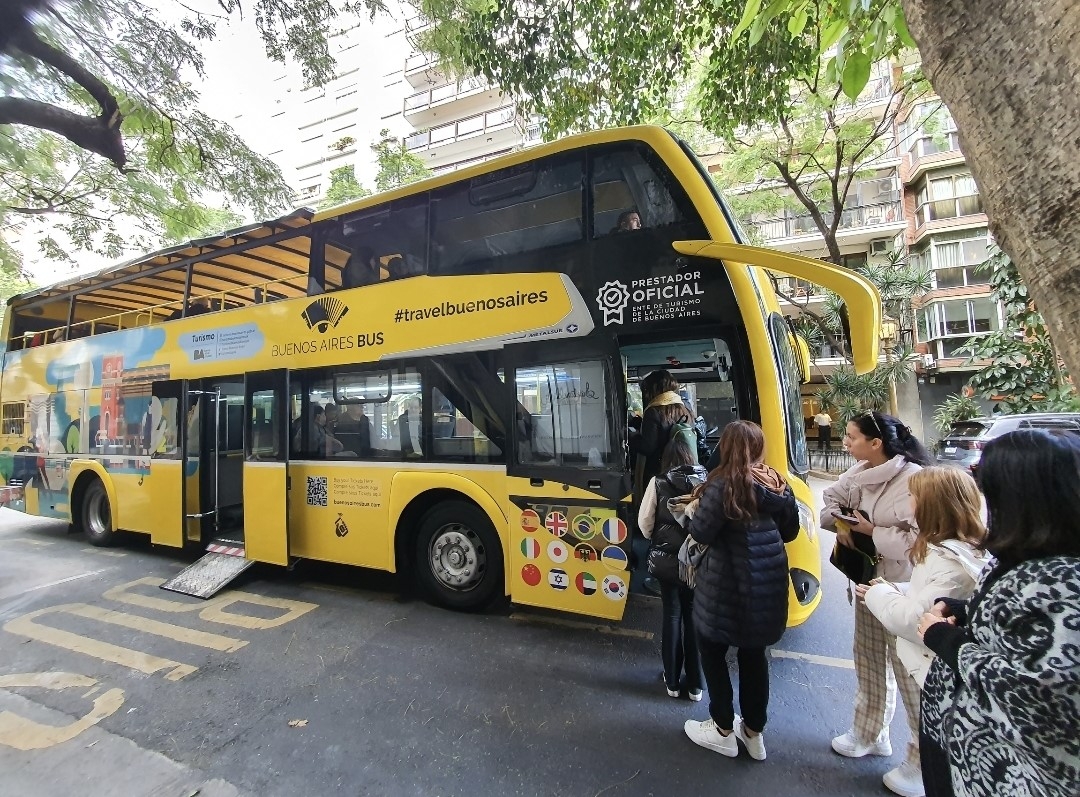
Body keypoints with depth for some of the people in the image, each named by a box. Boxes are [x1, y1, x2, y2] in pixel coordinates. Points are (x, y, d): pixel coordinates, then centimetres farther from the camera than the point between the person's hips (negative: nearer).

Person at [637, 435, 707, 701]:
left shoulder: (658, 482, -9)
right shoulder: (706, 481, -8)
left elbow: (644, 522, -6)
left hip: (666, 560, -1)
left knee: (672, 616, 15)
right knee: (694, 617, 15)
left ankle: (672, 681, 27)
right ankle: (695, 685, 27)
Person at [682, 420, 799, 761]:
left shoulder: (723, 484, -19)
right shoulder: (778, 483, 3)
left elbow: (701, 533, -19)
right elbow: (790, 531, 13)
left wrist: (698, 506, -2)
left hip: (729, 585, -7)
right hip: (769, 583, 7)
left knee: (712, 649, 14)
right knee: (754, 653, 21)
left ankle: (723, 731, 26)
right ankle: (754, 732, 35)